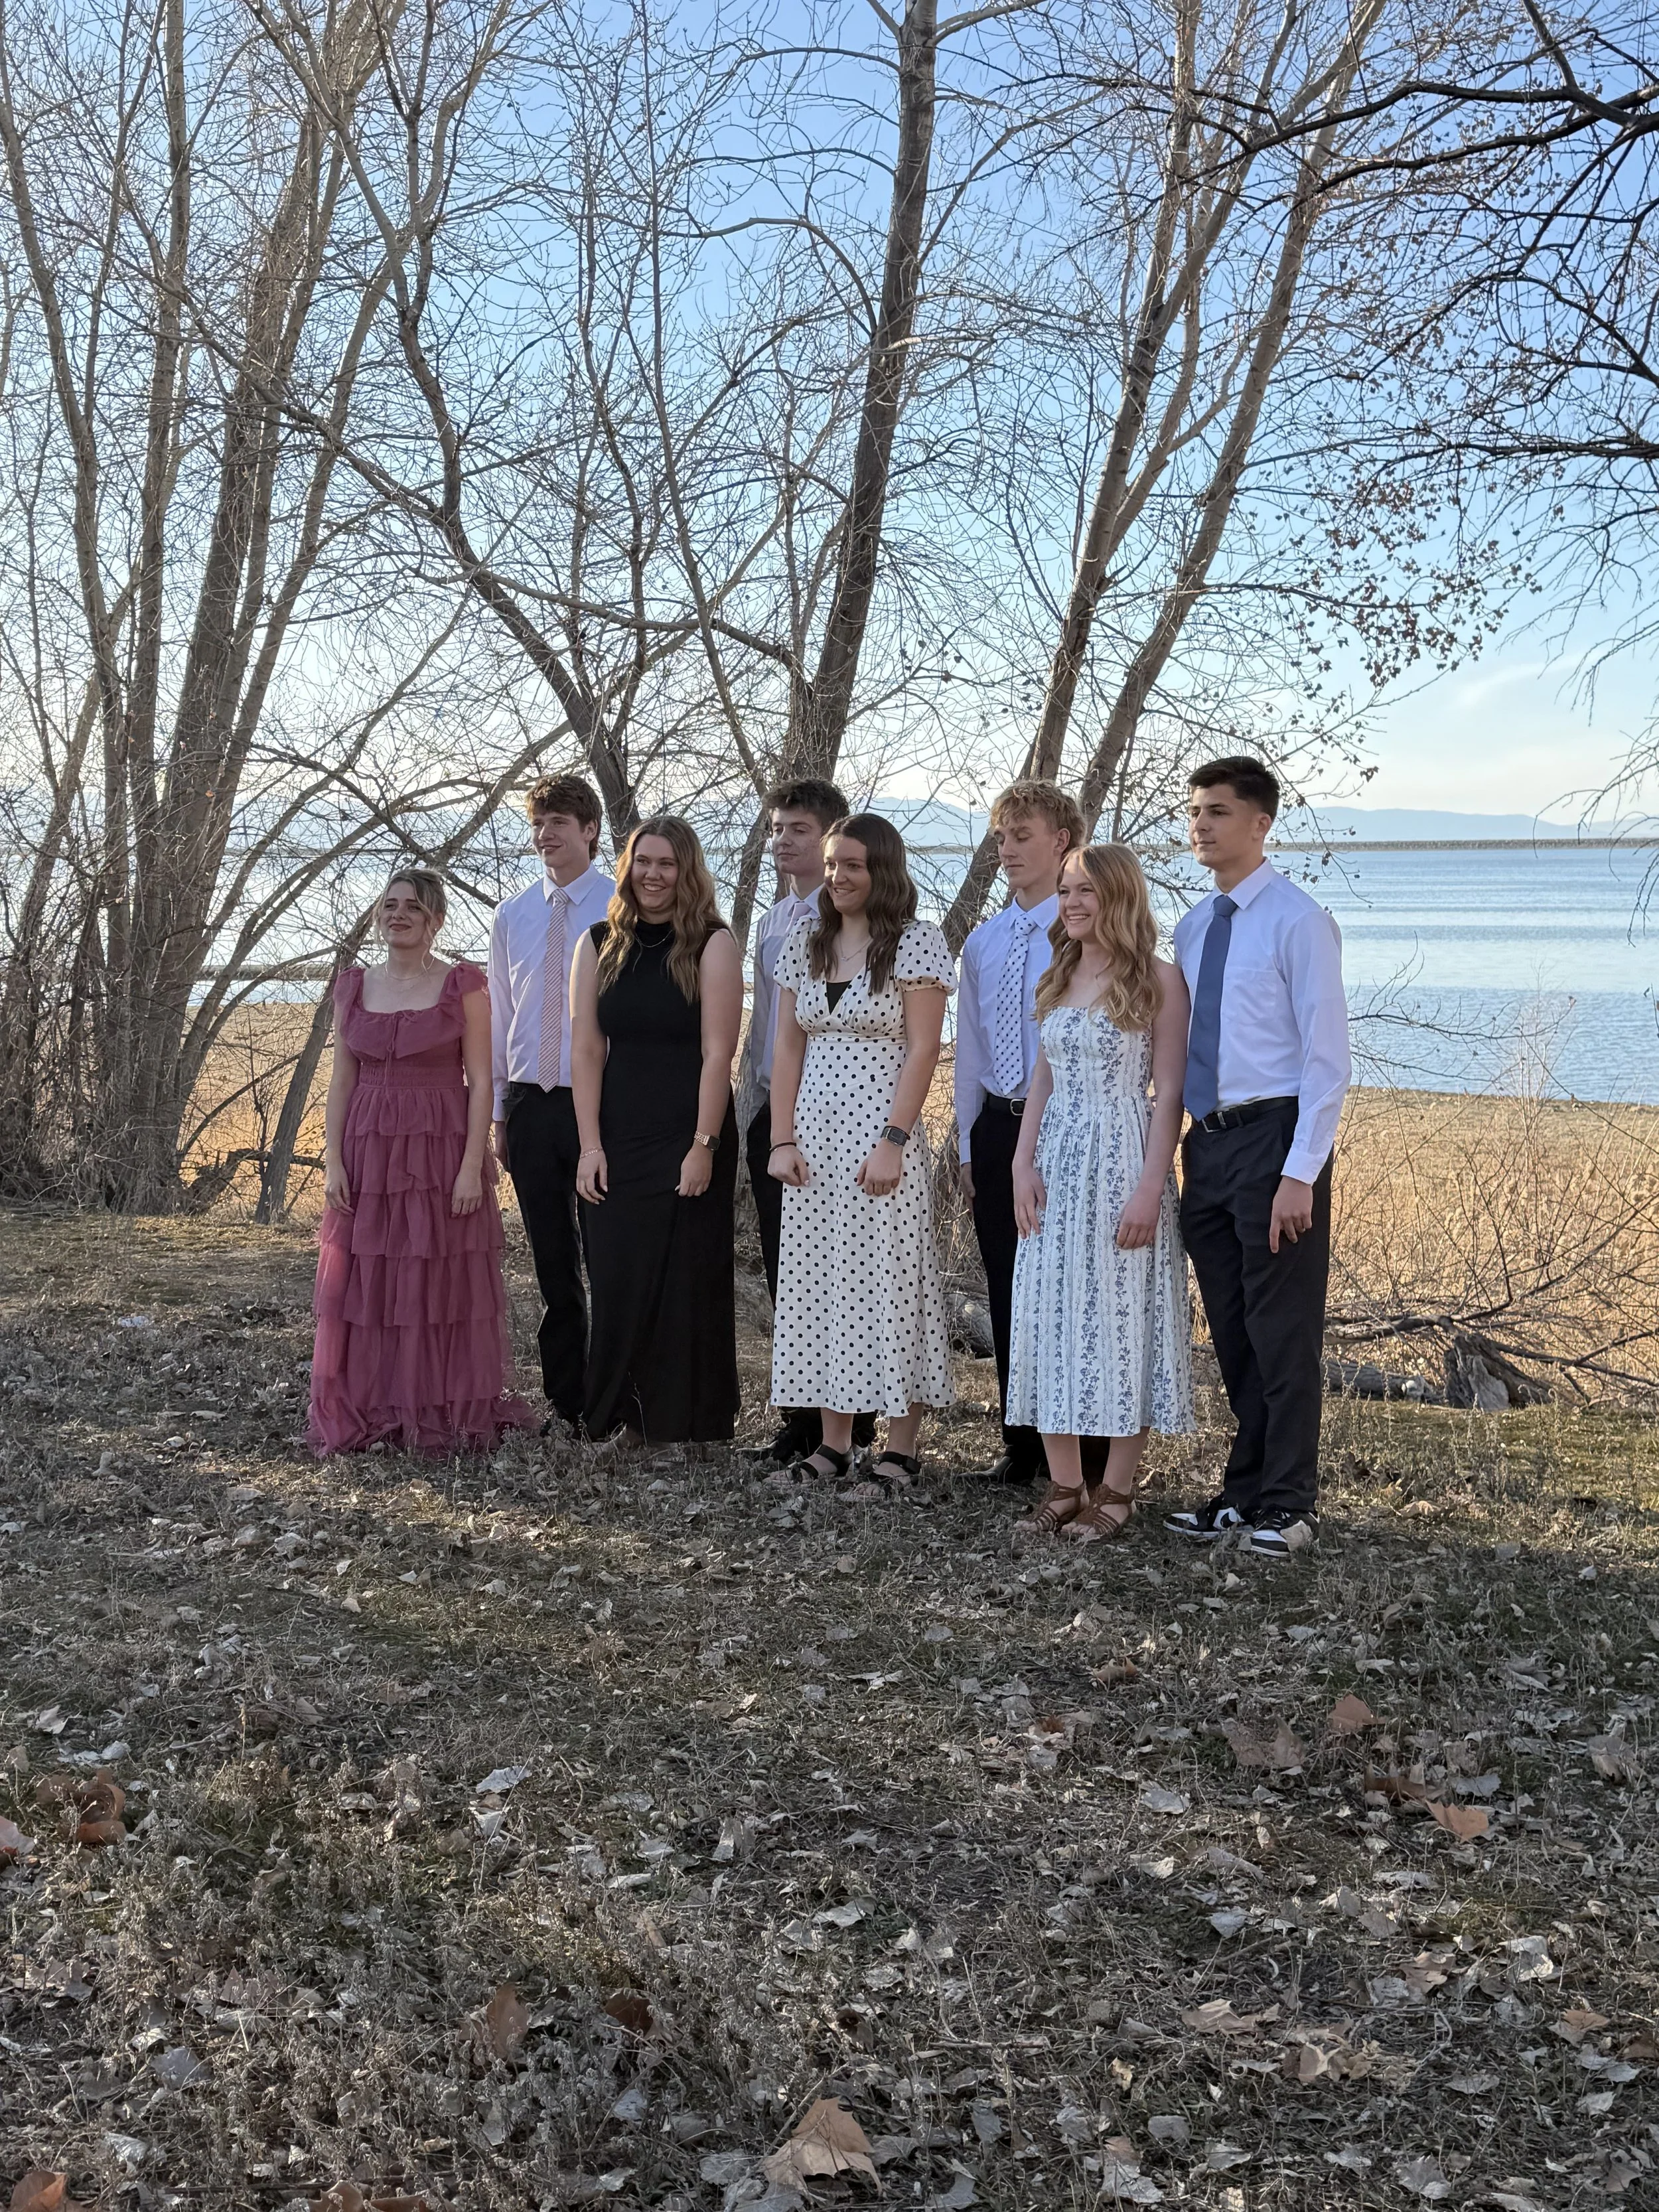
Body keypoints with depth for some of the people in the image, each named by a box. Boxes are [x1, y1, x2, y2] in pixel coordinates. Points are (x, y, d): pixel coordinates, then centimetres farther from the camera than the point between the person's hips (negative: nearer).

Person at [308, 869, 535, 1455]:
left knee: (442, 1286, 1)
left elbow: (480, 1082, -5)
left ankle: (445, 1415, 10)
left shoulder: (463, 986, -2)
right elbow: (341, 1081, 9)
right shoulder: (353, 988, 10)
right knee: (364, 1287, 5)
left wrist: (472, 1165, -13)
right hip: (367, 1154, 4)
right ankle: (366, 1414, 14)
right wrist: (333, 1161, 0)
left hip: (441, 1152, -3)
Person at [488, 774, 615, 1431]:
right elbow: (500, 1018, 14)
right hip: (529, 1101, 5)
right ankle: (565, 1403, 19)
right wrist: (498, 1113, 11)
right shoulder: (513, 915, 11)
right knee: (552, 1262, 10)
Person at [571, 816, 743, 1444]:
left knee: (686, 1287, 3)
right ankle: (625, 1420, 16)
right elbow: (586, 1049, 2)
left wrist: (704, 1146, -15)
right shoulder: (600, 945, 7)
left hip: (688, 1141, -3)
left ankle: (688, 1424, 15)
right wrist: (590, 1145, -4)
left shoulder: (713, 945, -4)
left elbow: (717, 1053, -9)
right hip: (618, 1145, 3)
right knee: (617, 1285, 3)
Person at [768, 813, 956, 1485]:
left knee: (888, 1279, -3)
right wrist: (782, 1139, 2)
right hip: (813, 1136, 6)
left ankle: (900, 1449, 4)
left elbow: (922, 1050, -9)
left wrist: (892, 1143, -16)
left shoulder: (916, 943, -4)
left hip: (881, 1134, -5)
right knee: (818, 1280, 6)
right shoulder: (804, 943, 12)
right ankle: (833, 1443, 13)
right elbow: (788, 1047, 10)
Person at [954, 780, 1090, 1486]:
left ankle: (1084, 1454, 10)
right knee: (1007, 1293, 11)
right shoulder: (982, 943, 12)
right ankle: (1021, 1445, 23)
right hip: (997, 1128, 6)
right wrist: (968, 1146, 14)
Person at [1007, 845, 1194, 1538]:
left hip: (1123, 1157, -6)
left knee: (1120, 1319, -1)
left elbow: (1168, 1093, -9)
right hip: (1056, 1160, 6)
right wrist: (1023, 1163, 2)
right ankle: (1064, 1484, 14)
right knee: (1051, 1317, 5)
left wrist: (1150, 1187, -16)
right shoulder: (1059, 979, 13)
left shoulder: (1158, 980, -5)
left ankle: (1116, 1489, 9)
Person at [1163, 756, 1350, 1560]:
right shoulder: (1191, 928, 13)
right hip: (1207, 1140, 7)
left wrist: (1300, 1173, -18)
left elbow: (1327, 1057, -12)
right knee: (1231, 1332, 13)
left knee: (1283, 1328, 0)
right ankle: (1245, 1489, 24)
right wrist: (1181, 1152, 10)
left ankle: (1288, 1502, 11)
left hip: (1274, 1137, -7)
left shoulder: (1297, 920, -9)